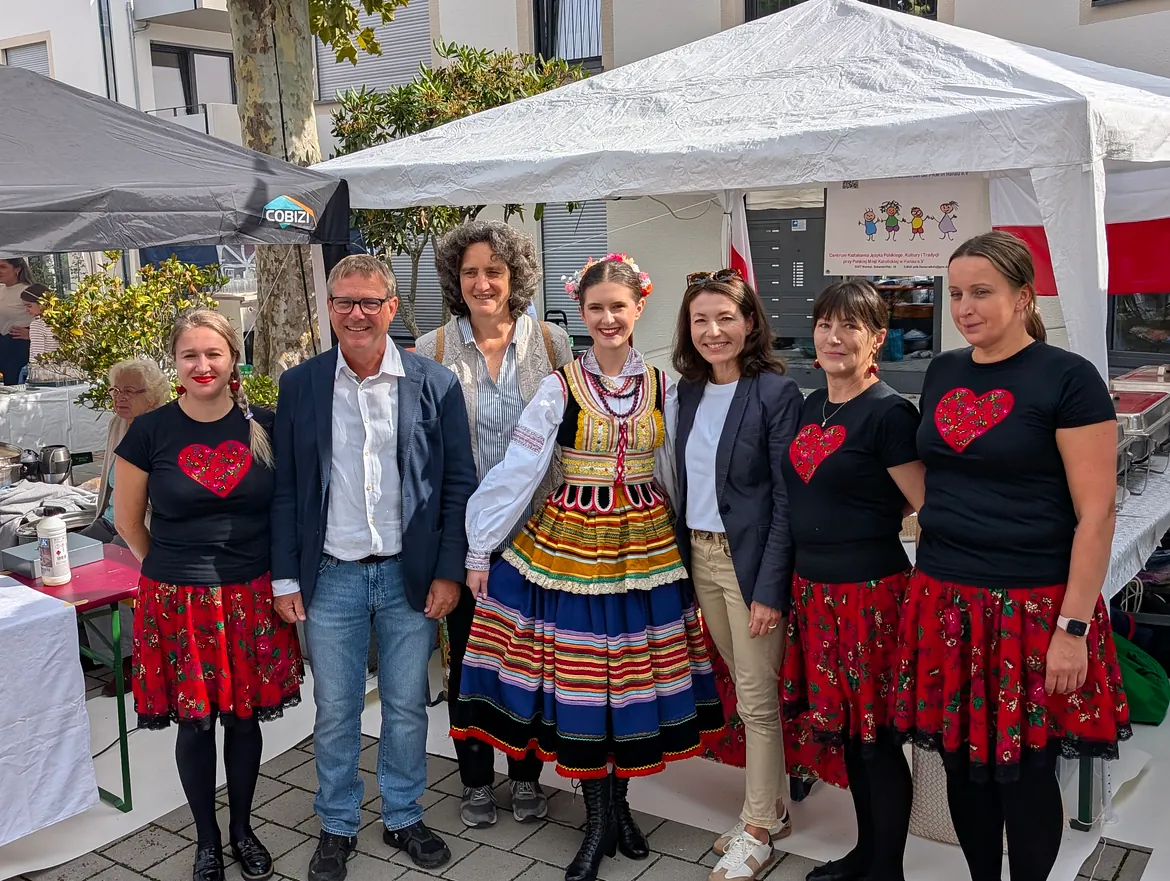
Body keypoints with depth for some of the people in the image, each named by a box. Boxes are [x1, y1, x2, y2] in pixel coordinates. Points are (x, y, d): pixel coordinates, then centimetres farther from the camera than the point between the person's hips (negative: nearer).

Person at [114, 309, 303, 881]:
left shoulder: (263, 426, -2)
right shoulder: (149, 431, -6)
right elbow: (127, 520, 6)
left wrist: (281, 576, 6)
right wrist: (171, 570, 10)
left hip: (252, 599, 1)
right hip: (179, 602, -1)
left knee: (244, 718, 11)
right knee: (194, 723, 9)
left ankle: (242, 829, 33)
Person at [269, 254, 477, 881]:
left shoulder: (435, 386, -3)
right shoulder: (299, 386, 0)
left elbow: (458, 485, 0)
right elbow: (285, 489, 3)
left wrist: (448, 571, -4)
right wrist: (286, 578, 1)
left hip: (410, 574, 0)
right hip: (330, 576, 0)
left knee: (407, 708, 13)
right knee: (334, 712, 11)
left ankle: (403, 818, 33)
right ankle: (337, 828, 31)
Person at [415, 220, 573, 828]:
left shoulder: (551, 343, -1)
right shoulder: (432, 350, -3)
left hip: (535, 529, 1)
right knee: (467, 657, 11)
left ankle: (526, 773, 32)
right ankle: (476, 779, 30)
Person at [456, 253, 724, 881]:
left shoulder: (662, 387, 4)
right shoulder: (559, 388, -5)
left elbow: (675, 475, 12)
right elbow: (516, 471, -6)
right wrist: (480, 548, -6)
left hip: (646, 545, 2)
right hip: (571, 544, -2)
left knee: (634, 676, 8)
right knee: (578, 680, 2)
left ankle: (620, 806, 29)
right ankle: (598, 823, 19)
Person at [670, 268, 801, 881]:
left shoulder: (776, 392, -13)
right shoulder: (689, 389, 6)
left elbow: (788, 499, -15)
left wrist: (771, 588, -18)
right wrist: (683, 553, 6)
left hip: (750, 560, -6)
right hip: (698, 555, 6)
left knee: (758, 698, 4)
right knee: (743, 690, 16)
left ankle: (758, 831, 19)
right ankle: (772, 808, 32)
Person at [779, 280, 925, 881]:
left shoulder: (889, 413, -14)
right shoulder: (810, 407, 10)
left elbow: (930, 509, -14)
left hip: (870, 593, -7)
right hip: (812, 588, 7)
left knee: (875, 737, 4)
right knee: (841, 726, 17)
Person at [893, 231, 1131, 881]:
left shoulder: (1067, 379, -9)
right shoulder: (943, 372, 9)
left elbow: (1096, 514, -11)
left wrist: (1073, 628, -15)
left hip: (1031, 606, -5)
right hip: (945, 600, 5)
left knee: (1024, 774, 6)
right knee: (963, 762, 14)